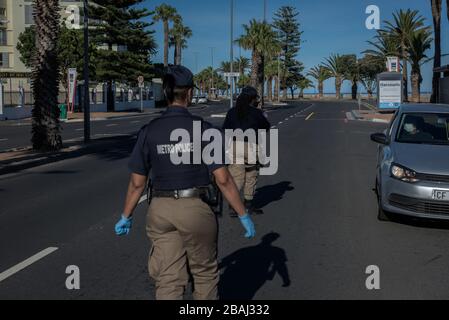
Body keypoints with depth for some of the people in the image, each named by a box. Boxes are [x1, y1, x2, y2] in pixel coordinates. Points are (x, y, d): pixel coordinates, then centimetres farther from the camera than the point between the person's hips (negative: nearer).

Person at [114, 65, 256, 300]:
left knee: (168, 280, 8)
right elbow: (223, 179, -12)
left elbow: (137, 183, 0)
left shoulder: (149, 131, -3)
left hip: (161, 210, 3)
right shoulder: (202, 129, -11)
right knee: (205, 272, 20)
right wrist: (243, 215, -4)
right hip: (195, 209, -2)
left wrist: (126, 217, 13)